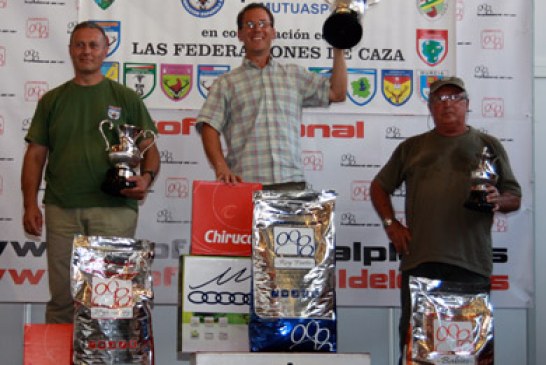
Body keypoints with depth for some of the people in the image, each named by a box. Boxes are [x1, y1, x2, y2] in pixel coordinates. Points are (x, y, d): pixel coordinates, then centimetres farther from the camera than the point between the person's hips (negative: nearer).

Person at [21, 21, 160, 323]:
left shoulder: (126, 99, 10)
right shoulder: (52, 101, 14)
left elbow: (149, 148, 9)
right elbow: (35, 155, 13)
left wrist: (146, 177, -12)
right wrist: (30, 205, 2)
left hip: (114, 207, -2)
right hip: (61, 209, 2)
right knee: (62, 297, 4)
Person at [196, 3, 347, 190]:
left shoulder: (294, 75, 19)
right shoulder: (227, 83, 12)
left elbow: (337, 93, 14)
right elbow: (209, 128, 2)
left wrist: (338, 49, 9)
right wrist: (221, 168, -14)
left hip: (291, 182, 2)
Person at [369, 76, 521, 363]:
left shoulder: (488, 145, 14)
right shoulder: (412, 147, 17)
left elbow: (514, 197, 13)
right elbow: (379, 187, 22)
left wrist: (498, 200, -10)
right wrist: (391, 224, 8)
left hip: (471, 263, -1)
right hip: (419, 260, 1)